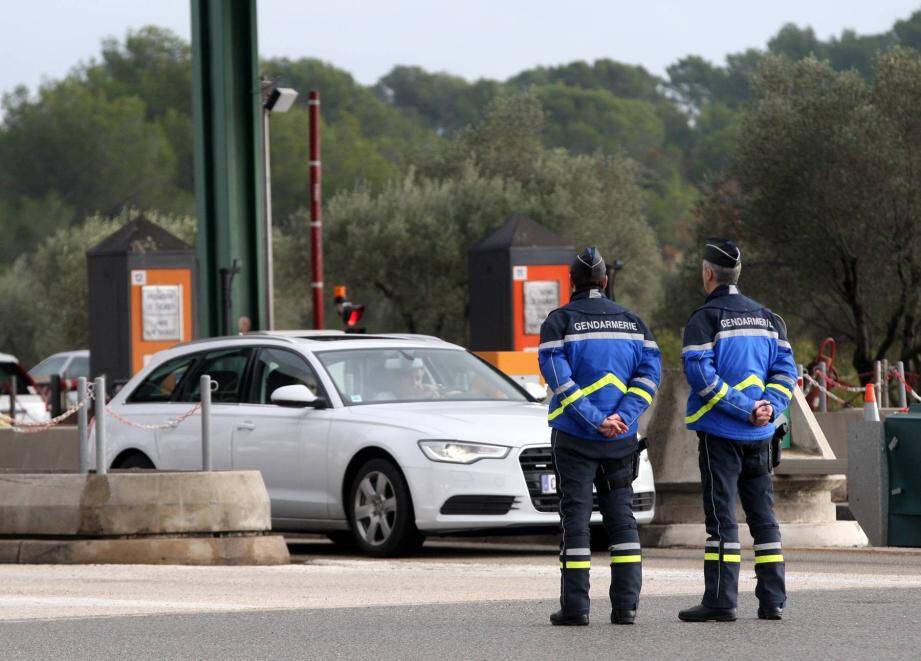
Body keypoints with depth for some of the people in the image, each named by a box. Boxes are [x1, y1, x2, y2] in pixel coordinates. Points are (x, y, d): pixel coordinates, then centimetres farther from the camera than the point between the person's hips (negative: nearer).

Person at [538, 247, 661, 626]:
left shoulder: (559, 321, -3)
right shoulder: (632, 322, 10)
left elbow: (557, 376, -15)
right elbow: (649, 371, 0)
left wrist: (596, 420, -17)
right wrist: (622, 417, -9)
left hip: (575, 437, -3)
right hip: (622, 439, 3)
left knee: (575, 515, 0)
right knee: (621, 516, 9)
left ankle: (575, 606, -4)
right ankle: (625, 605, 3)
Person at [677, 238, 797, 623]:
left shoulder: (704, 320, -7)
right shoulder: (767, 318, 13)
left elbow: (702, 375, -18)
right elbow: (785, 370, 6)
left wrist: (747, 409, -16)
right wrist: (768, 406, -5)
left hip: (720, 433, -5)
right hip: (760, 434, 6)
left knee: (721, 516, -5)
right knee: (762, 514, 10)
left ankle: (720, 601, -9)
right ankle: (772, 601, 9)